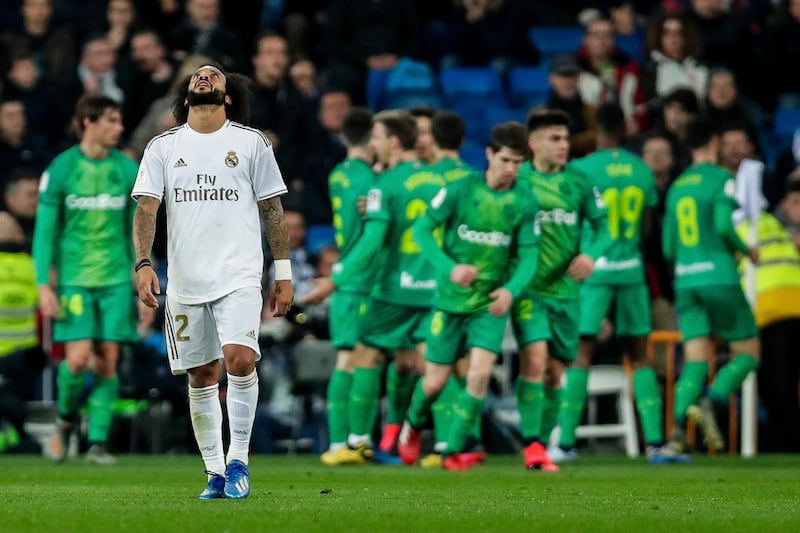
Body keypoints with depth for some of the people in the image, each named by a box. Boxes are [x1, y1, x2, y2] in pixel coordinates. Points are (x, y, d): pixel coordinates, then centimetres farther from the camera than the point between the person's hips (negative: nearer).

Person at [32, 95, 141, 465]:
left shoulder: (127, 170, 4)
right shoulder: (61, 169, -5)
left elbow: (137, 230, 10)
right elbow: (44, 230, -2)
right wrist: (44, 285, -8)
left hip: (116, 278, 3)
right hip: (74, 277, -2)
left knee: (108, 360, -2)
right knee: (79, 358, -11)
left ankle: (98, 441, 6)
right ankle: (67, 416, 17)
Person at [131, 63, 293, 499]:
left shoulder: (251, 143, 6)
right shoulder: (163, 147, 9)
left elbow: (272, 210, 8)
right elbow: (146, 207, 2)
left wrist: (283, 273, 5)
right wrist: (143, 263, -12)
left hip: (239, 275, -2)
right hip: (185, 281, 2)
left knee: (239, 358, -20)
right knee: (201, 377, 5)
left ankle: (238, 460, -8)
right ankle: (215, 473, 14)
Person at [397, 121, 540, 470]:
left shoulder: (524, 201, -5)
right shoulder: (461, 189, -11)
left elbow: (528, 254, -4)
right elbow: (422, 229, -8)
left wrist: (511, 289, -24)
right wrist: (450, 268, -22)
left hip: (491, 302, 1)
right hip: (451, 298, -1)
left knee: (479, 374, -16)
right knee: (435, 381, 5)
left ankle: (454, 451, -2)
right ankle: (414, 424, 38)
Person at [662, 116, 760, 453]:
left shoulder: (676, 187, 16)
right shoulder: (721, 179, -2)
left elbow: (668, 248, 17)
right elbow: (723, 225, -16)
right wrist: (747, 250, 1)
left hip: (685, 282, 5)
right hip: (719, 279, -5)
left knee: (696, 361, 1)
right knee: (748, 353, 5)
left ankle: (677, 430, -19)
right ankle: (711, 401, -20)